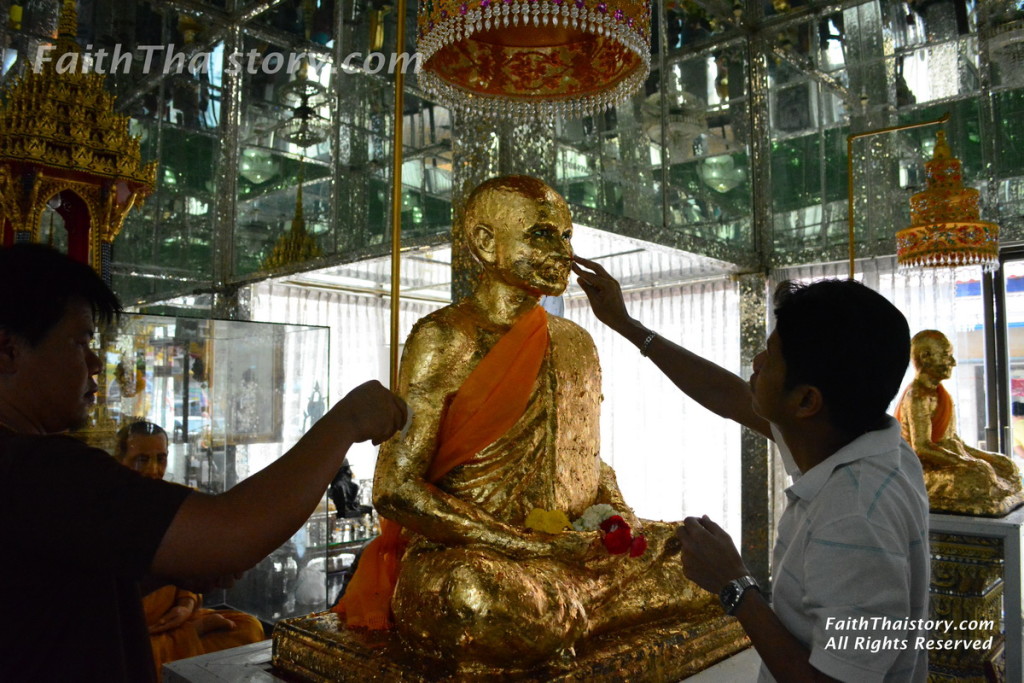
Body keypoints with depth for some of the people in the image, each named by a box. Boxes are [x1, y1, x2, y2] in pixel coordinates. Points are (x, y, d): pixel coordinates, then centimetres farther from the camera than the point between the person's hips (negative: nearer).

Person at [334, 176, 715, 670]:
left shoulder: (577, 344, 13)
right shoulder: (444, 339, -9)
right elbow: (395, 487, -16)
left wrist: (622, 517, 1)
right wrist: (533, 545, -19)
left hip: (572, 550, 6)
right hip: (466, 558, -6)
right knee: (479, 602, -39)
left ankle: (556, 610, 0)